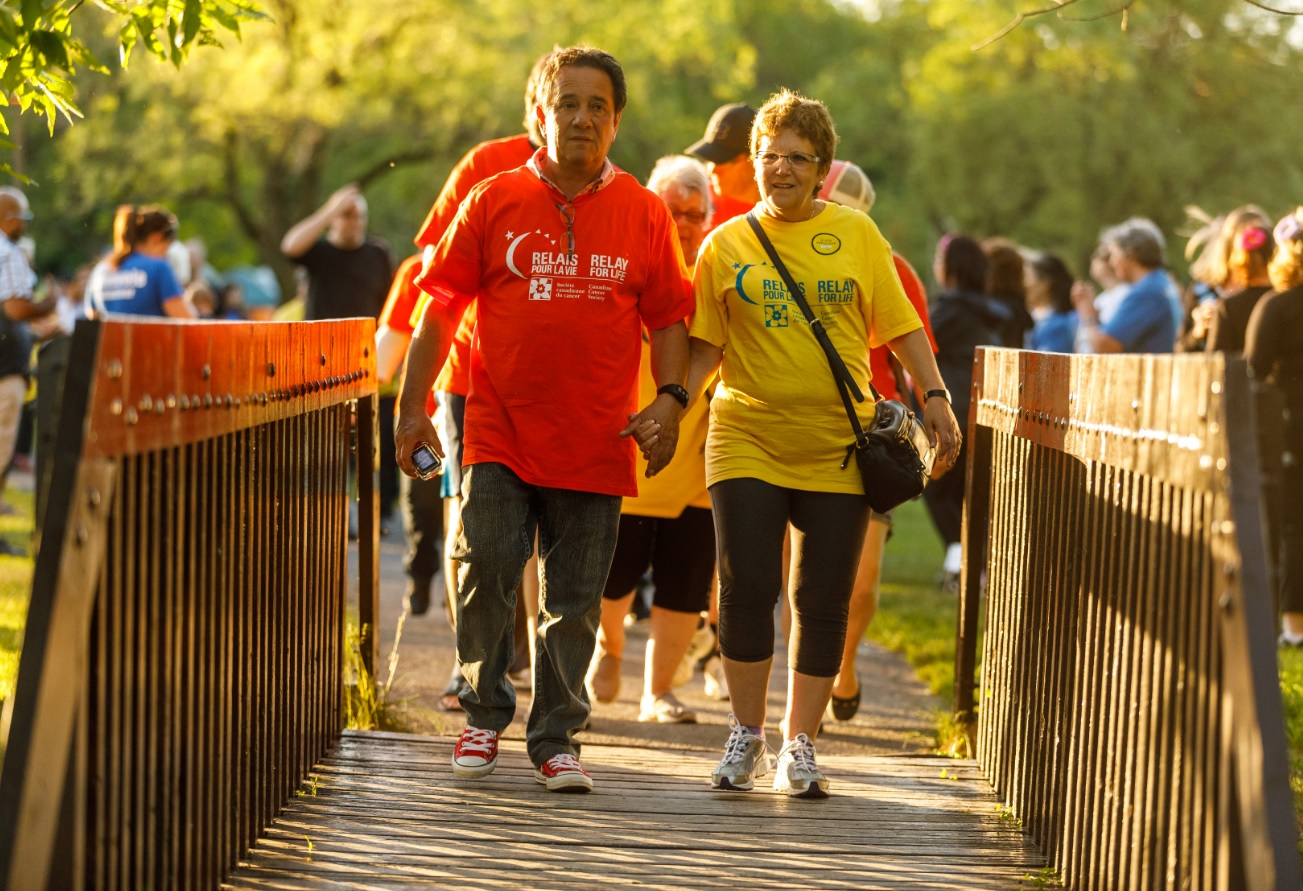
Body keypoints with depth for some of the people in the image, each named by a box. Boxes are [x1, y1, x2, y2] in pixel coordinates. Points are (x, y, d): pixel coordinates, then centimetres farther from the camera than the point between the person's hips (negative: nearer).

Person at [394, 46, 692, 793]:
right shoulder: (493, 202, 3)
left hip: (595, 443, 1)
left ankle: (556, 739, 16)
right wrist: (413, 407, 2)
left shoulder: (644, 214, 5)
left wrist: (670, 399, -5)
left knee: (575, 602, 4)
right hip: (499, 431, -1)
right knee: (486, 574, -8)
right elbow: (440, 309, 5)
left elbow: (670, 319, 10)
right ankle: (485, 716, 14)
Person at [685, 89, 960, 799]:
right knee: (745, 590, -6)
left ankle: (799, 747, 13)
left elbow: (900, 327, 7)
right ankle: (746, 738, 11)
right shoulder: (726, 245, 5)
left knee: (823, 603, 2)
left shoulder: (855, 234, 5)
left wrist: (935, 398, -2)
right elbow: (706, 347, 7)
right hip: (747, 441, 0)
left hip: (838, 448, 0)